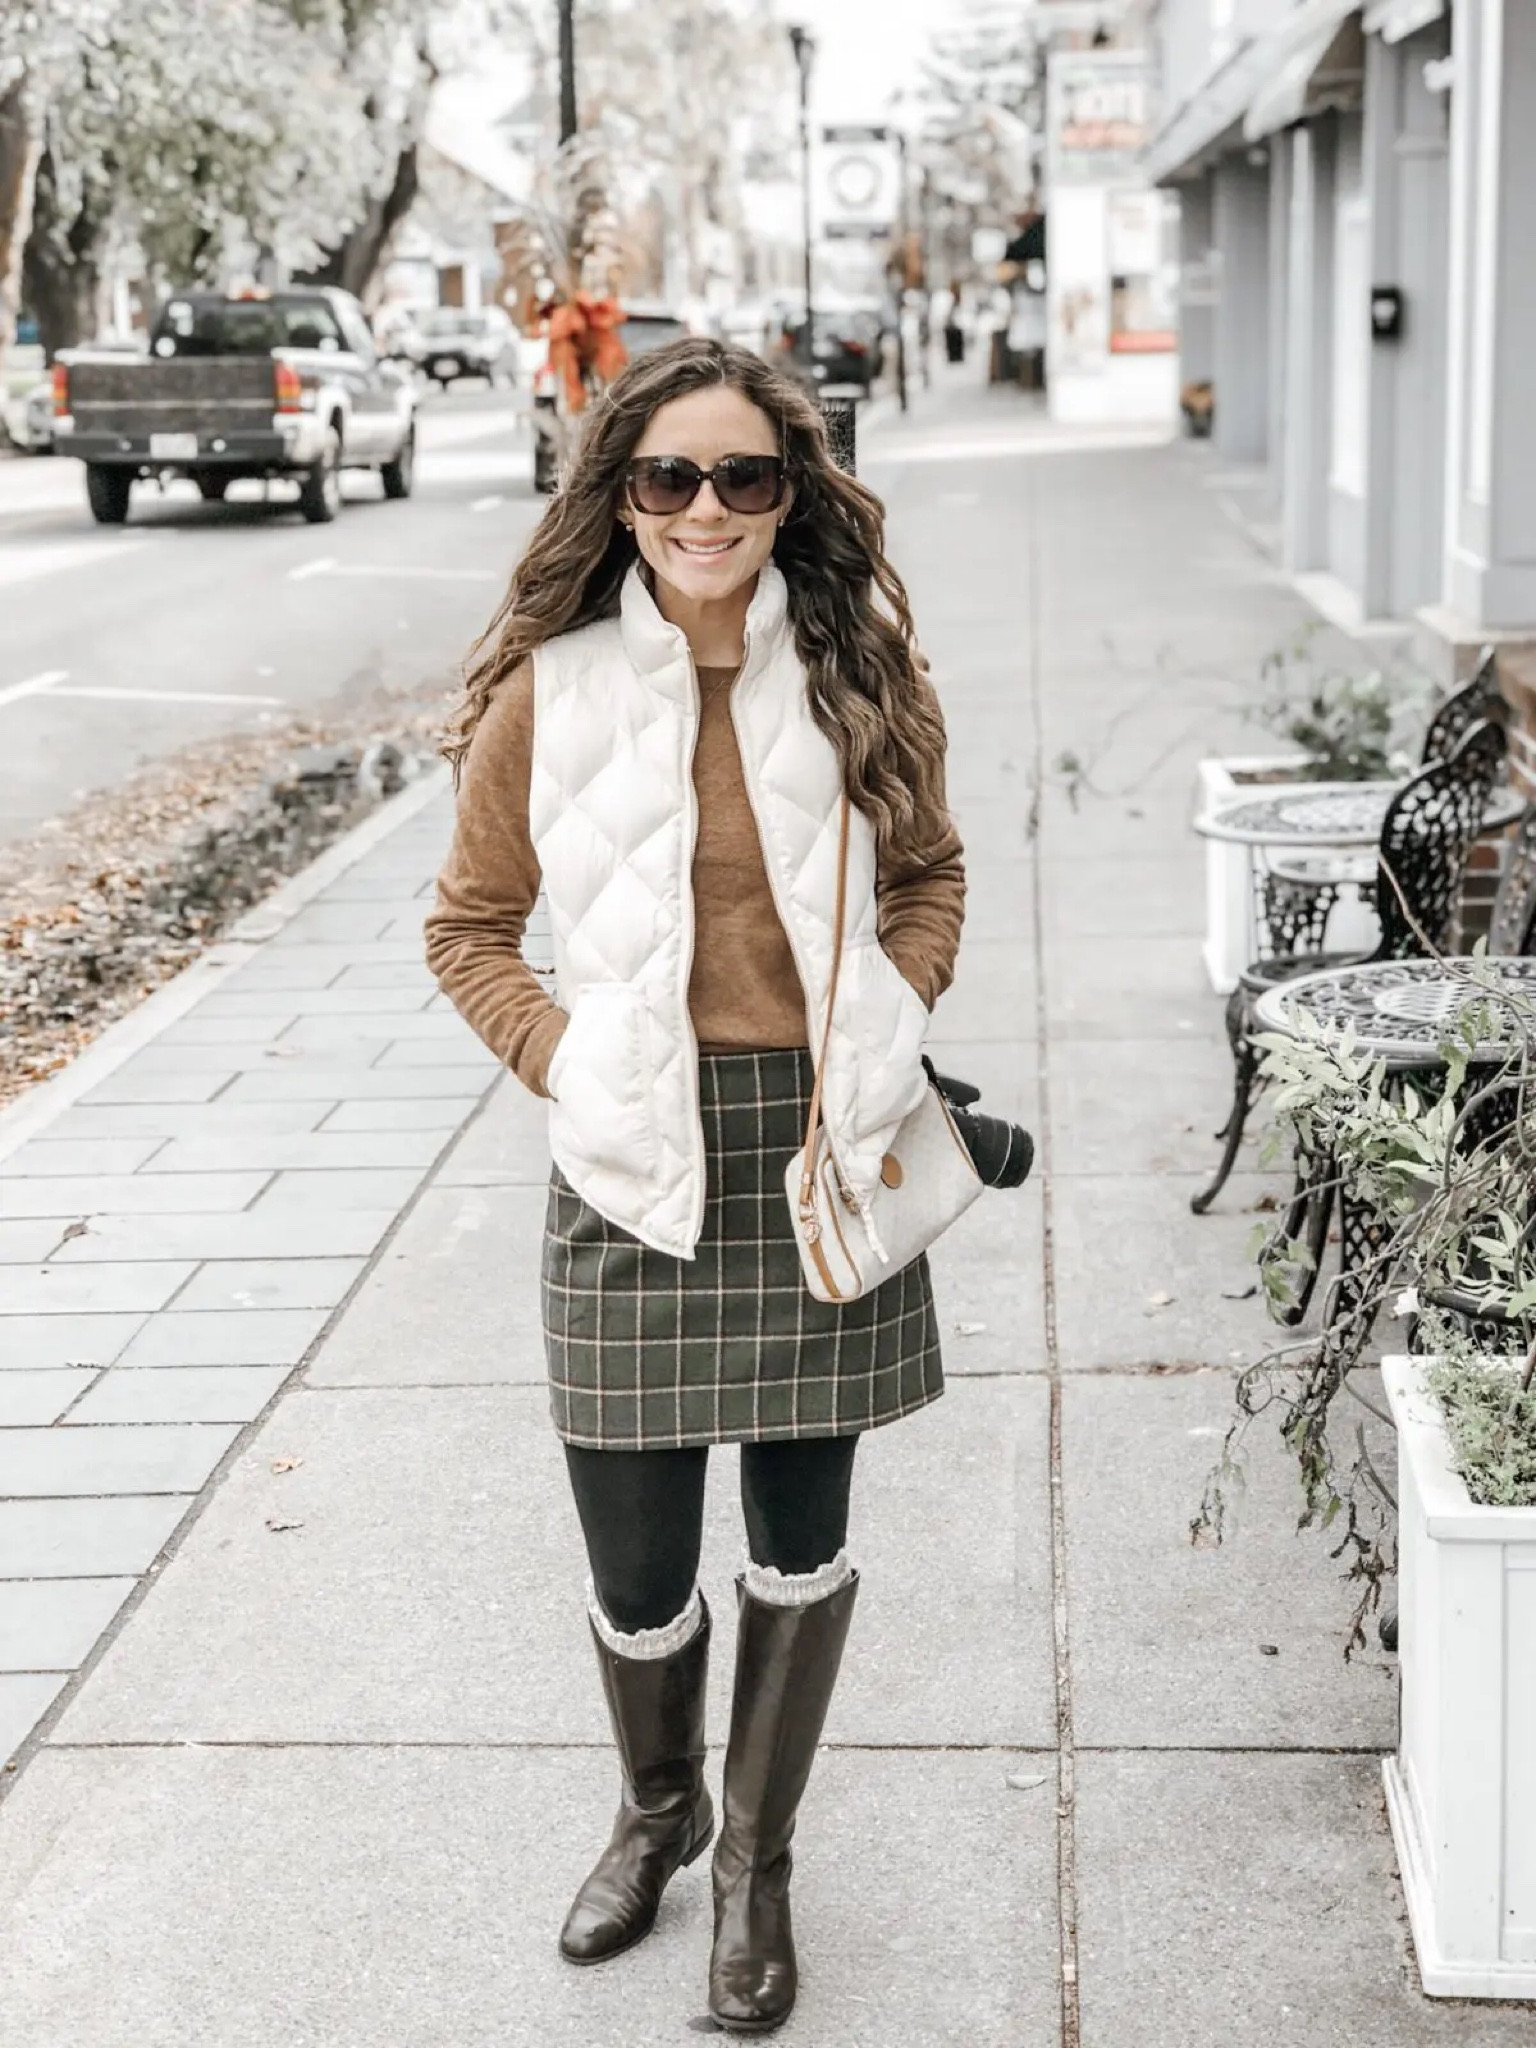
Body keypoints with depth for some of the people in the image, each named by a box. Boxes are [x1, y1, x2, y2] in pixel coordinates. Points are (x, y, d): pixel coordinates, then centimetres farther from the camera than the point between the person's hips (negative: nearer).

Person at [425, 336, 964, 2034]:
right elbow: (469, 927, 6)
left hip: (822, 1147, 1)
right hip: (639, 1168, -1)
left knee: (803, 1538, 11)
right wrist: (564, 1062, -6)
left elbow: (926, 874, 15)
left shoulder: (859, 677, 0)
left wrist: (885, 1031, 1)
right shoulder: (553, 693, -5)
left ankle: (754, 1860, 33)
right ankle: (655, 1811, 38)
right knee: (636, 1569, 5)